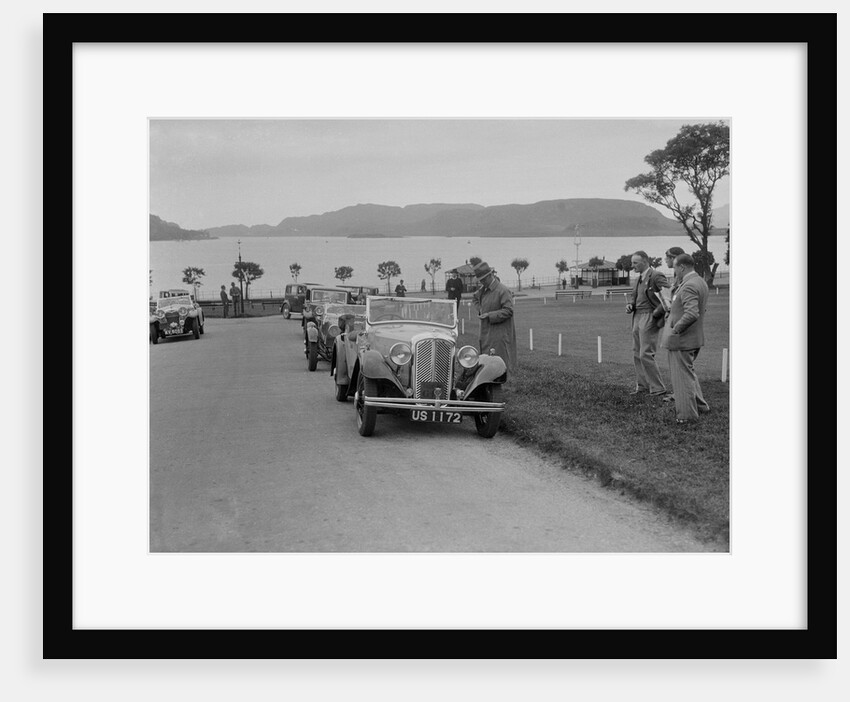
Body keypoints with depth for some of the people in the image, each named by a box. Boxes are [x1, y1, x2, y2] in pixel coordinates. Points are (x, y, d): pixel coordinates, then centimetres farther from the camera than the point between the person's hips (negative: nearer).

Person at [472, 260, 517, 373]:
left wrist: (490, 315, -21)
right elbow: (475, 298, 32)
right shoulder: (483, 289, 11)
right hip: (485, 332, 8)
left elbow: (508, 310, -18)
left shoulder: (503, 291, -14)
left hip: (499, 334, -8)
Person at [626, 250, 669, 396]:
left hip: (650, 319, -9)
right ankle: (642, 385, 18)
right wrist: (630, 305, 4)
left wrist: (657, 313, -19)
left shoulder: (656, 276, -12)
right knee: (637, 353, 10)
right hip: (638, 318, 9)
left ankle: (658, 388, -3)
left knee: (646, 354, -10)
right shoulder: (639, 279, 15)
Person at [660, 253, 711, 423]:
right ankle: (700, 405, 32)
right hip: (696, 337, 10)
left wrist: (676, 328, -22)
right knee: (688, 372, 25)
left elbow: (692, 314, -34)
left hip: (681, 339, -10)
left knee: (683, 376, 2)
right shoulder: (701, 282, 9)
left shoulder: (689, 286, -23)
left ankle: (687, 414, 11)